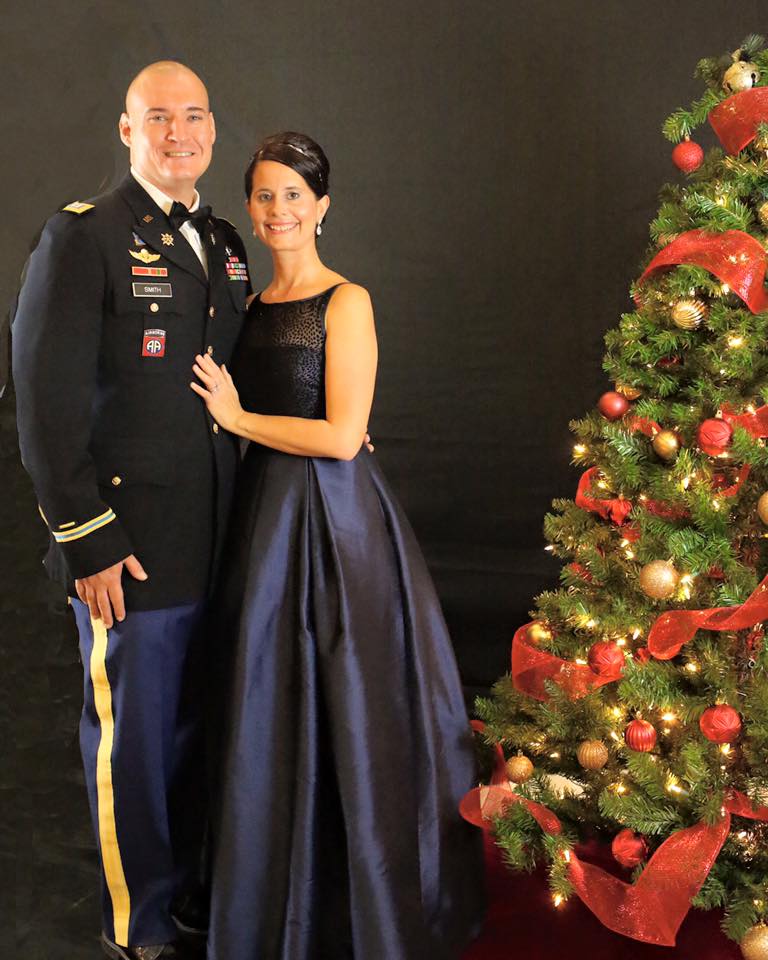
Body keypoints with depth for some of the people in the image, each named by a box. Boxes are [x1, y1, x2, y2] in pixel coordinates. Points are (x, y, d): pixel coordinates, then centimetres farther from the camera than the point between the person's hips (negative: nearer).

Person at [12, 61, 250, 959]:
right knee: (134, 737, 8)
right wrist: (86, 539, -16)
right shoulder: (82, 236, -10)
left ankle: (187, 884, 40)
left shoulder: (223, 242, 12)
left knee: (194, 726, 18)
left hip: (213, 543, 6)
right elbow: (45, 402, -14)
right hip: (129, 545, -6)